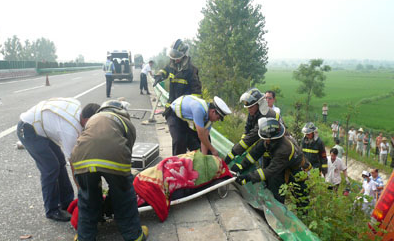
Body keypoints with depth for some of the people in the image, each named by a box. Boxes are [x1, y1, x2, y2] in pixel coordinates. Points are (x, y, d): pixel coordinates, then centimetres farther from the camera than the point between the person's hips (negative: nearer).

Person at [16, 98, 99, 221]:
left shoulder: (77, 105, -13)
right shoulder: (71, 129, -33)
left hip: (40, 126, 9)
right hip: (27, 130, -9)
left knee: (61, 161, 9)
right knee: (51, 167, -13)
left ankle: (66, 202, 20)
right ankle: (52, 210, 2)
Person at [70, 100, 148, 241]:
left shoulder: (93, 118, 40)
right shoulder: (127, 123, 31)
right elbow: (128, 149, 28)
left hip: (82, 158, 2)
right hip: (114, 158, -2)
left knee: (87, 202, 26)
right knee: (124, 199, 22)